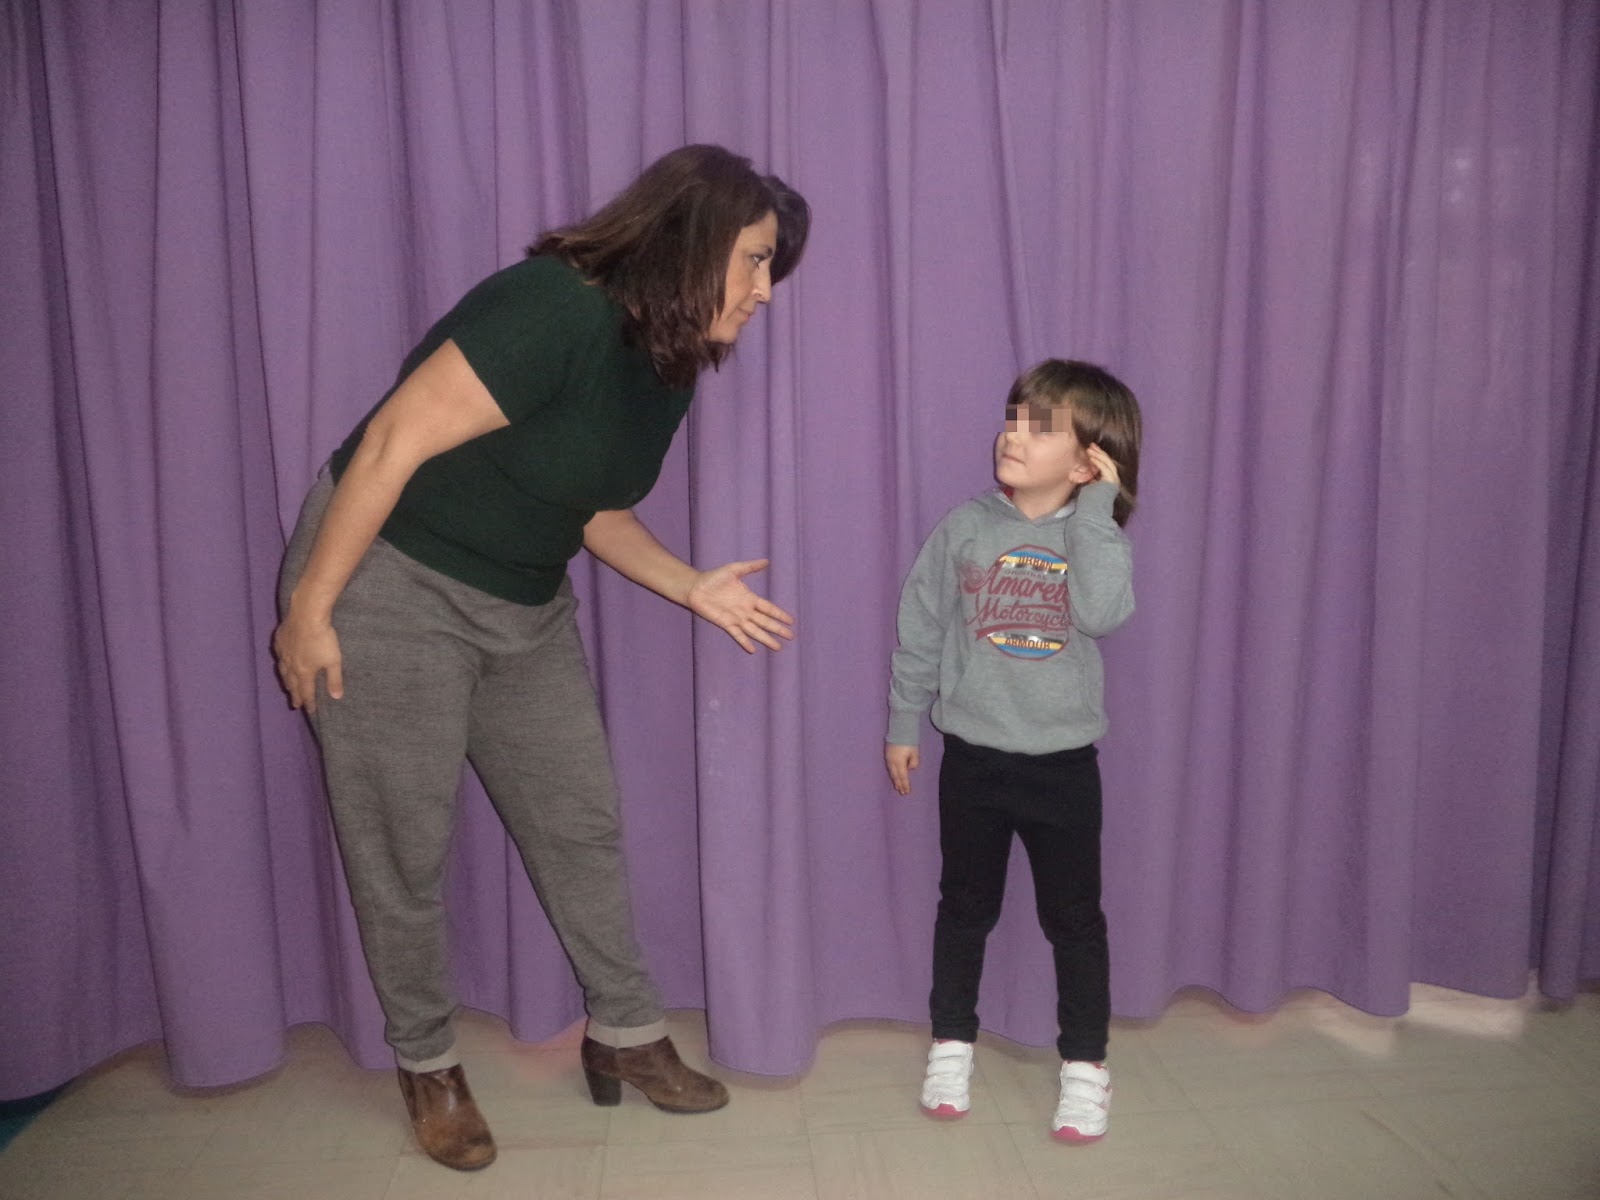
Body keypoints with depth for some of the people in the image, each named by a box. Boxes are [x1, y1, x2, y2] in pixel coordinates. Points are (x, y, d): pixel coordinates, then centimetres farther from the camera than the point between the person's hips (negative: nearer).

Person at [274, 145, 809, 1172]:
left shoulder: (670, 368, 3)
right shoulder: (556, 310, -25)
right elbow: (391, 443, -24)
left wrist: (693, 587, -2)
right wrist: (309, 608, -19)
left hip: (526, 607, 8)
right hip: (388, 584, -7)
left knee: (582, 825, 9)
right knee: (404, 851, 5)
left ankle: (625, 1035, 28)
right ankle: (428, 1065, 28)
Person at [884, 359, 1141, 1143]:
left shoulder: (1097, 539, -5)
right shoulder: (964, 529, -4)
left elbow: (1104, 612, -27)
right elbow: (921, 631, 2)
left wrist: (1095, 508, -22)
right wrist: (903, 725, 5)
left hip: (1065, 763, -1)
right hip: (973, 757, 1)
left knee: (1075, 918, 12)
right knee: (965, 907, 16)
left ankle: (1085, 1064, 29)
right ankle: (951, 1043, 33)